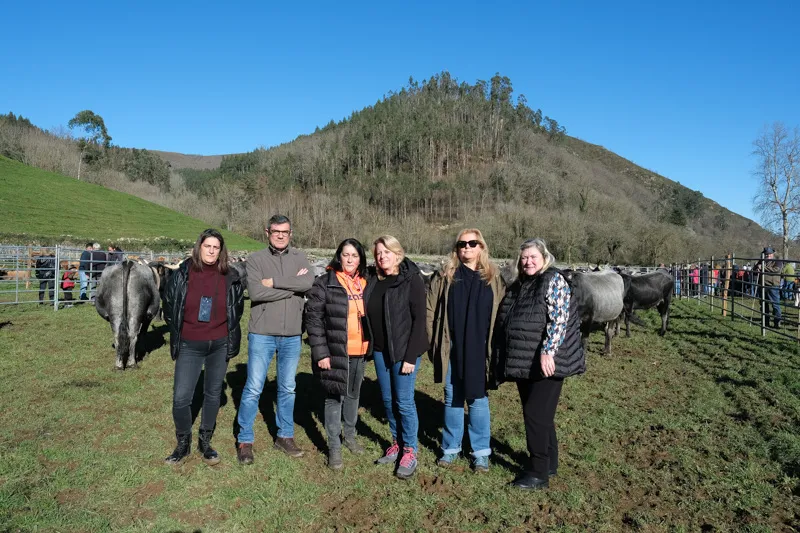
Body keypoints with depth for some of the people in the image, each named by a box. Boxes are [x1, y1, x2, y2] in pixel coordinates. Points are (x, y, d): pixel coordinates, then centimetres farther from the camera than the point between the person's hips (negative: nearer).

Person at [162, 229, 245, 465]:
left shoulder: (230, 277, -2)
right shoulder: (182, 274, -5)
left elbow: (237, 308, 12)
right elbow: (169, 305, 8)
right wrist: (178, 330, 11)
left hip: (220, 345, 1)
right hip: (189, 346, -1)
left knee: (213, 393, 12)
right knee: (181, 397, -4)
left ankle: (205, 441, 28)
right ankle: (183, 444, 18)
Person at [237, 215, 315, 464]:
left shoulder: (299, 258, 5)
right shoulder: (255, 259, -3)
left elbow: (308, 282, -14)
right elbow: (255, 292, -19)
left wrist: (274, 281, -16)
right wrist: (292, 286, -14)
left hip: (292, 336, 3)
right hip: (262, 334, -3)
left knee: (288, 388, 14)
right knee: (253, 389, 1)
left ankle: (285, 436, 28)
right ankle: (245, 440, 17)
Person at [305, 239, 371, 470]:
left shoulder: (365, 284, 6)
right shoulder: (324, 283, -9)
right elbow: (313, 319, -11)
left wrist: (372, 346, 8)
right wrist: (321, 352, -16)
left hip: (359, 352, 5)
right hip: (334, 352, -5)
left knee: (353, 394, 18)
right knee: (335, 397, 4)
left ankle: (350, 435, 38)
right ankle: (334, 447, 18)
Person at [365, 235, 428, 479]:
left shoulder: (411, 279, -10)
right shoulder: (372, 279, 5)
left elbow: (419, 319, -13)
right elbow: (367, 313, 10)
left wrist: (411, 356, -15)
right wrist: (370, 347, 2)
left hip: (403, 350, -5)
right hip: (380, 350, 5)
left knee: (404, 401, 0)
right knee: (387, 400, 13)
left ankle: (410, 451, 15)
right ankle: (397, 443, 30)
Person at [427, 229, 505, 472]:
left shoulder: (493, 278, 3)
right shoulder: (445, 276, 3)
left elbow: (502, 313, 1)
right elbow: (431, 310, 2)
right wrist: (435, 342, -3)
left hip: (480, 351, -1)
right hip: (451, 350, 1)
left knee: (478, 400, 7)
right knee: (452, 400, 11)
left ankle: (481, 452, 20)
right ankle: (451, 448, 24)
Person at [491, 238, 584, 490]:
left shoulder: (554, 280, -7)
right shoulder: (517, 286, 15)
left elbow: (560, 319, -18)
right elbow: (505, 323, 20)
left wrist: (548, 351, -26)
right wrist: (506, 361, 19)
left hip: (545, 363, -8)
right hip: (523, 363, 8)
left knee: (536, 415, -5)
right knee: (539, 414, 15)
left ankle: (539, 473, 5)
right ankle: (550, 463, 29)